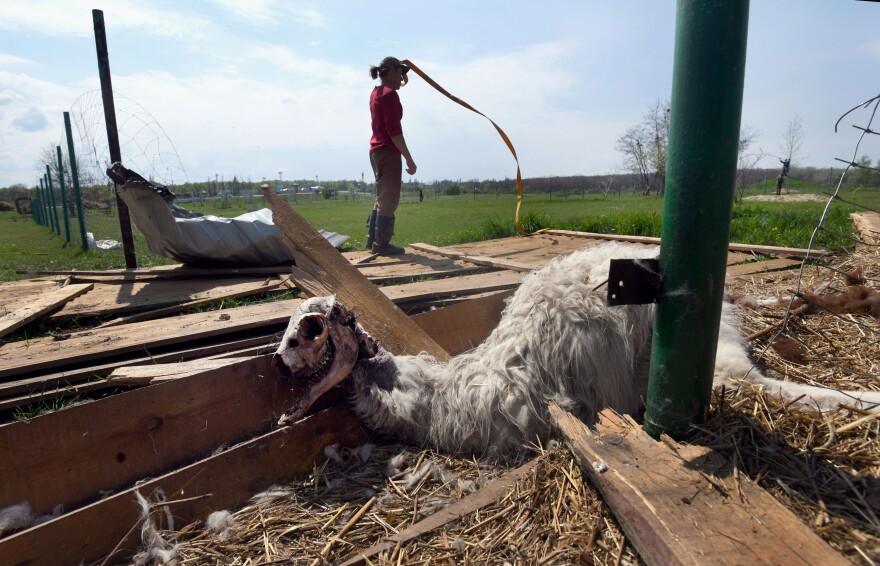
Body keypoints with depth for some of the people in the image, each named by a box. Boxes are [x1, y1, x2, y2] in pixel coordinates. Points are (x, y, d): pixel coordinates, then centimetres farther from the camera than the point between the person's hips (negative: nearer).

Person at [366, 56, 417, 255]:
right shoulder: (390, 94, -13)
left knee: (382, 198, 17)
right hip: (388, 152, -10)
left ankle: (372, 240, 21)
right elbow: (394, 130, -20)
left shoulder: (376, 92, 15)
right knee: (388, 200, -4)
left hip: (377, 151, 10)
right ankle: (381, 244, 2)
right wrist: (409, 159, -20)